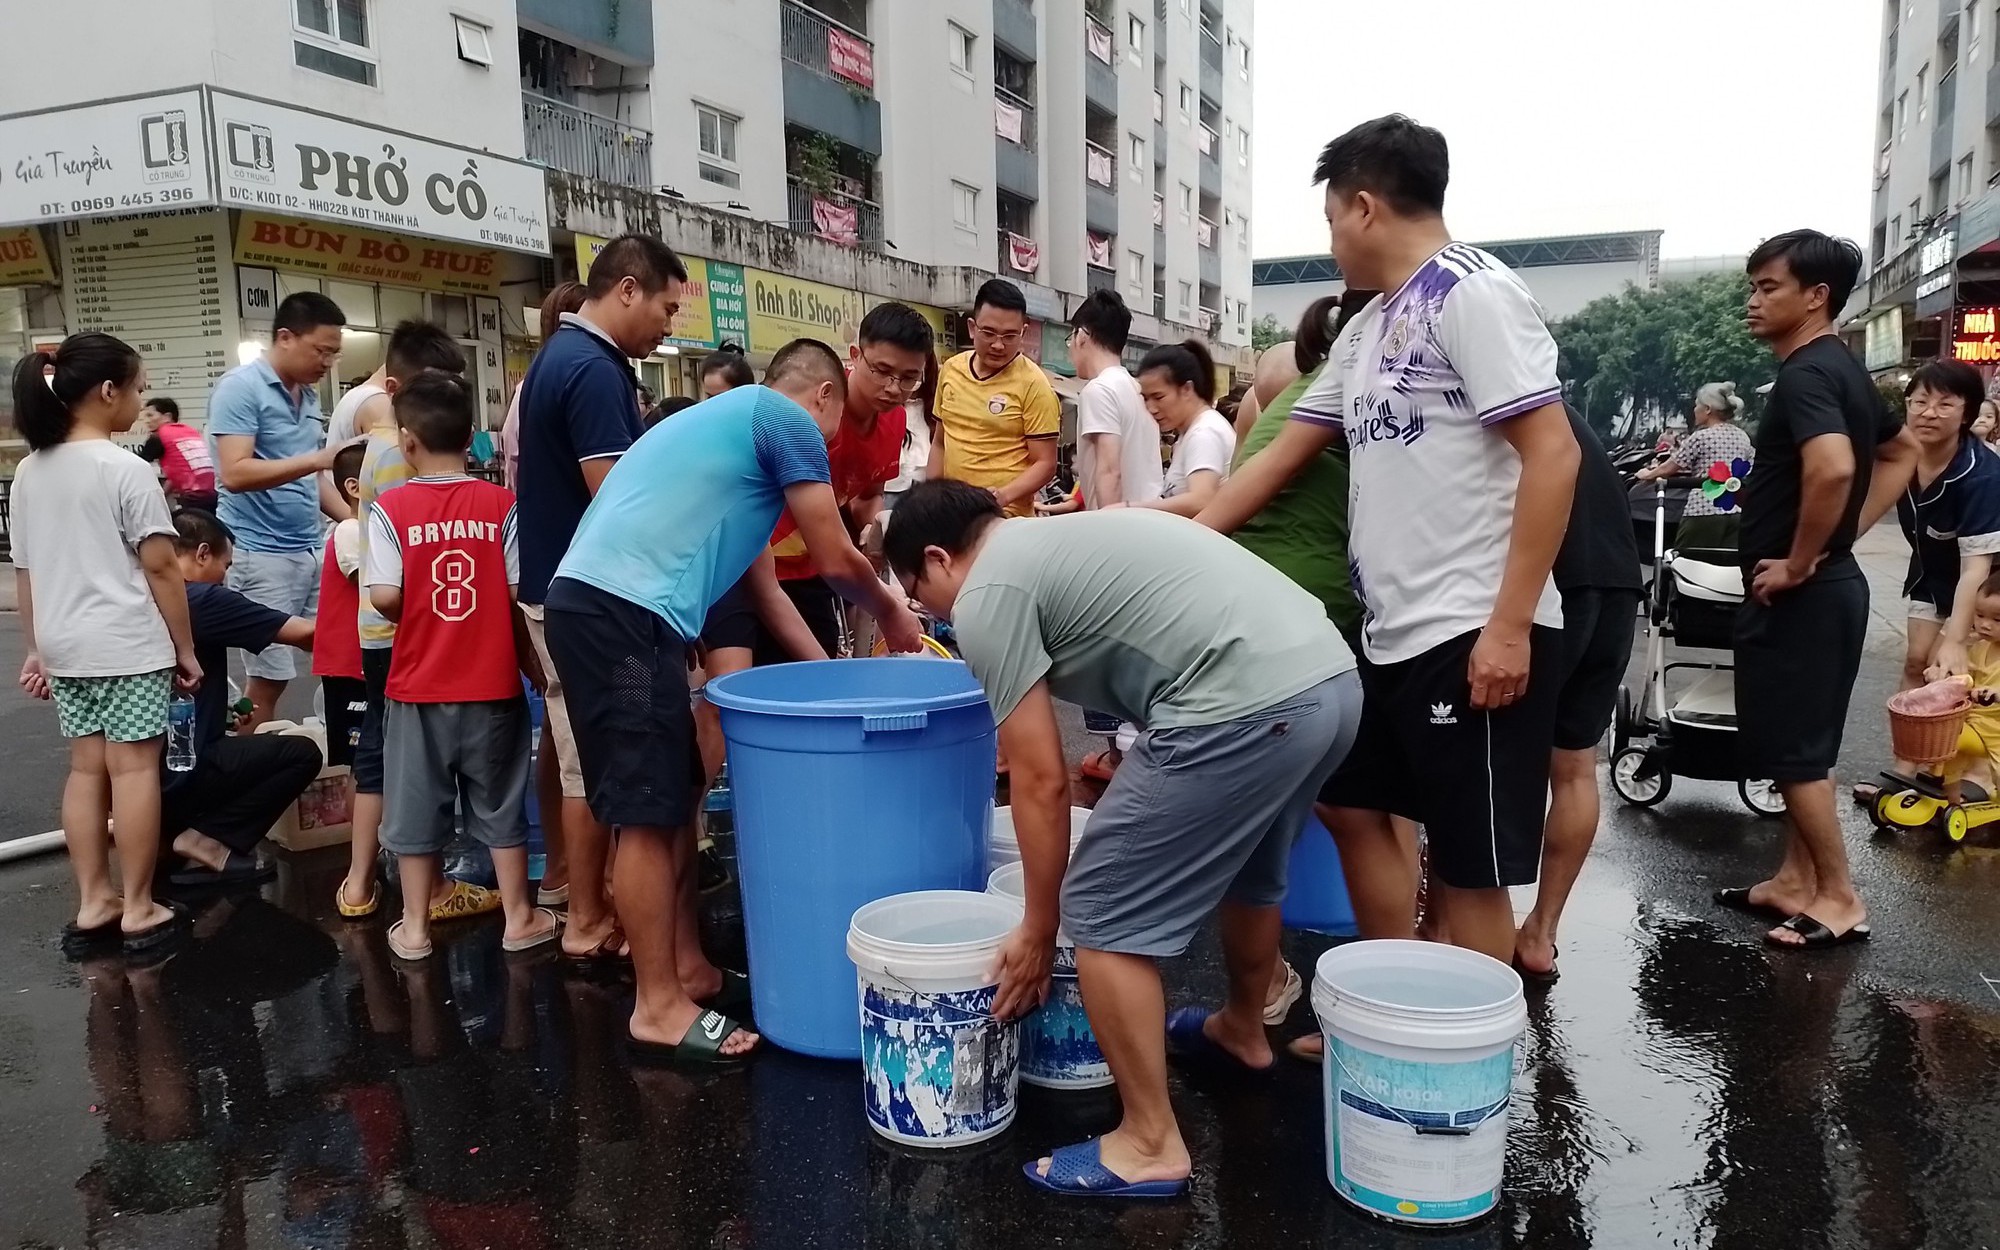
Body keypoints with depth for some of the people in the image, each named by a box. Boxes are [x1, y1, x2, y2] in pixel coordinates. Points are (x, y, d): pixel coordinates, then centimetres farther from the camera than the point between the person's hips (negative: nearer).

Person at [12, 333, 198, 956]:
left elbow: (25, 570, 12)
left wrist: (35, 647, 19)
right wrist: (185, 648, -6)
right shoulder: (126, 470, -13)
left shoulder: (29, 472, 8)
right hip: (127, 644, -7)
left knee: (86, 769, 13)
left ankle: (93, 903, 19)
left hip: (65, 645, 7)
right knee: (134, 768, -1)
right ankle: (137, 909, 6)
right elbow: (159, 567, -13)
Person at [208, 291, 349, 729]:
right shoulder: (240, 387, -10)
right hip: (261, 554, -7)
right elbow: (235, 473, -21)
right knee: (269, 677, -2)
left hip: (312, 550, 8)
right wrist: (318, 460, -28)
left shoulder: (309, 394, 13)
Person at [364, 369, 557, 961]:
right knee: (500, 804, 13)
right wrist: (527, 655, 9)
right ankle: (519, 918, 22)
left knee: (416, 806, 13)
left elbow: (384, 596, -15)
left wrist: (414, 614, 8)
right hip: (493, 683, 1)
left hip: (420, 685, 0)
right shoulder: (501, 504, -7)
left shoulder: (391, 509, -8)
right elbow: (520, 589, -9)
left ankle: (414, 927, 23)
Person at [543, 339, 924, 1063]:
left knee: (673, 798, 15)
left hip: (597, 604, 10)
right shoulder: (791, 422, 1)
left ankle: (688, 969, 25)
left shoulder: (730, 419, 29)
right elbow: (835, 561, 1)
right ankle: (658, 1009, 6)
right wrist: (892, 614, 21)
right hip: (623, 611, -10)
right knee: (647, 814, -4)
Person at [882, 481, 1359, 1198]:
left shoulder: (985, 597, 1)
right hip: (1331, 680, 10)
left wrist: (1039, 929, 11)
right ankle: (1242, 1031, 56)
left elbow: (1041, 782, 0)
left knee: (1102, 915, 3)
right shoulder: (1058, 540, 27)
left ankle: (1150, 1145, 14)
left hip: (1244, 708, -10)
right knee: (1247, 868, 33)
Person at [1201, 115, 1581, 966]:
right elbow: (1280, 457, 20)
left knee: (1468, 867, 1)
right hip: (1393, 633, 10)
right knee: (1358, 812, 18)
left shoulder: (1473, 293, -10)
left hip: (1472, 637, -10)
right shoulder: (1369, 326, 17)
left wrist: (1508, 625, -21)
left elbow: (1552, 455, -17)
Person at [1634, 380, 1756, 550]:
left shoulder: (1700, 437, -6)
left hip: (1704, 512, -6)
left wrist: (1647, 474, 21)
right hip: (1737, 513, 6)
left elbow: (1668, 468, 3)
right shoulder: (1743, 437, 12)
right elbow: (1750, 475, 17)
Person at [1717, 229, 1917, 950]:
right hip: (1826, 586, 10)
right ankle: (1796, 880, 25)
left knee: (1790, 749, -1)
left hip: (1797, 595, -10)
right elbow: (1901, 453, 26)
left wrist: (1797, 563, -23)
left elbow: (1833, 467, -35)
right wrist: (1848, 533, 15)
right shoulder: (1842, 370, 13)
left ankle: (1839, 898, 9)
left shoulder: (1806, 374, -18)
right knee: (1796, 746, 16)